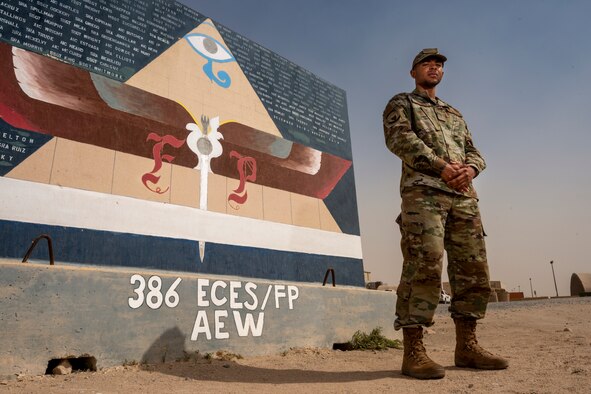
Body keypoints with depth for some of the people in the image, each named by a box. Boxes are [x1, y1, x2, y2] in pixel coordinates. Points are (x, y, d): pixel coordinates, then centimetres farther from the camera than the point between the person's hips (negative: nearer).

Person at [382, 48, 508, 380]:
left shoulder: (454, 114, 32)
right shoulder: (401, 103, 15)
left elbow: (474, 152, 21)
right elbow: (400, 138, -6)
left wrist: (469, 169, -4)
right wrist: (441, 165, -16)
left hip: (464, 195, 7)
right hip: (422, 191, -6)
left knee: (473, 268, 2)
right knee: (424, 265, -17)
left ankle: (467, 346, 12)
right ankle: (414, 352, -13)